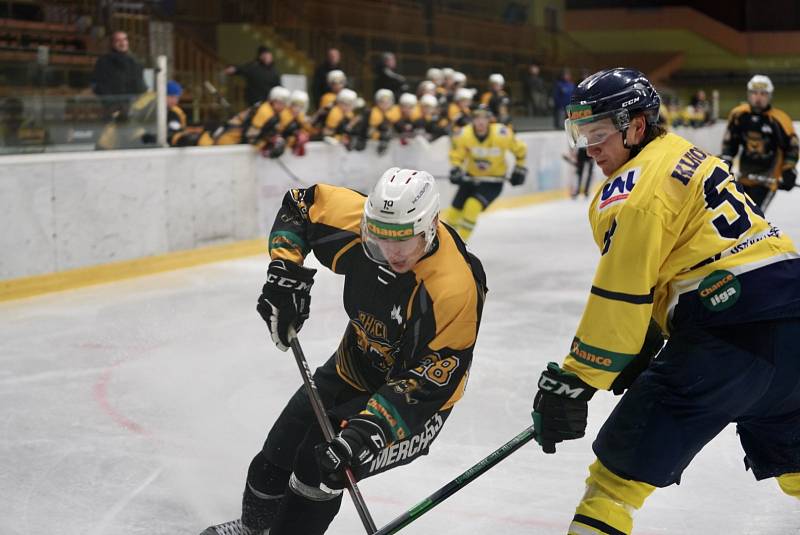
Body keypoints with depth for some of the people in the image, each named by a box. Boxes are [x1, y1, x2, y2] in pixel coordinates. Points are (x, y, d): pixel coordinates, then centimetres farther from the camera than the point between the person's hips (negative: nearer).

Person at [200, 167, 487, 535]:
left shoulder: (456, 288, -35)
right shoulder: (360, 220, -21)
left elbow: (429, 381, -32)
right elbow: (300, 204, -1)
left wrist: (368, 430, -41)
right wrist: (284, 271, -13)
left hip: (415, 403, -6)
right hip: (355, 364, 6)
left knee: (320, 465, -24)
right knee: (274, 462, 14)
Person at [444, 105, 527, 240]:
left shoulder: (502, 134, -24)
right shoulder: (464, 135, -19)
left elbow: (520, 149, -6)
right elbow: (456, 155, -3)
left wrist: (519, 170, 1)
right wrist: (455, 170, -21)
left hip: (494, 180, -3)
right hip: (471, 177, 3)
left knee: (473, 205, -24)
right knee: (456, 208, 4)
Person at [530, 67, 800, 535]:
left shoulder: (635, 187, -8)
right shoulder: (685, 155, 20)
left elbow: (619, 296, -12)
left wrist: (571, 382, -8)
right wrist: (641, 350, 22)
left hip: (732, 326, -9)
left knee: (628, 450, -1)